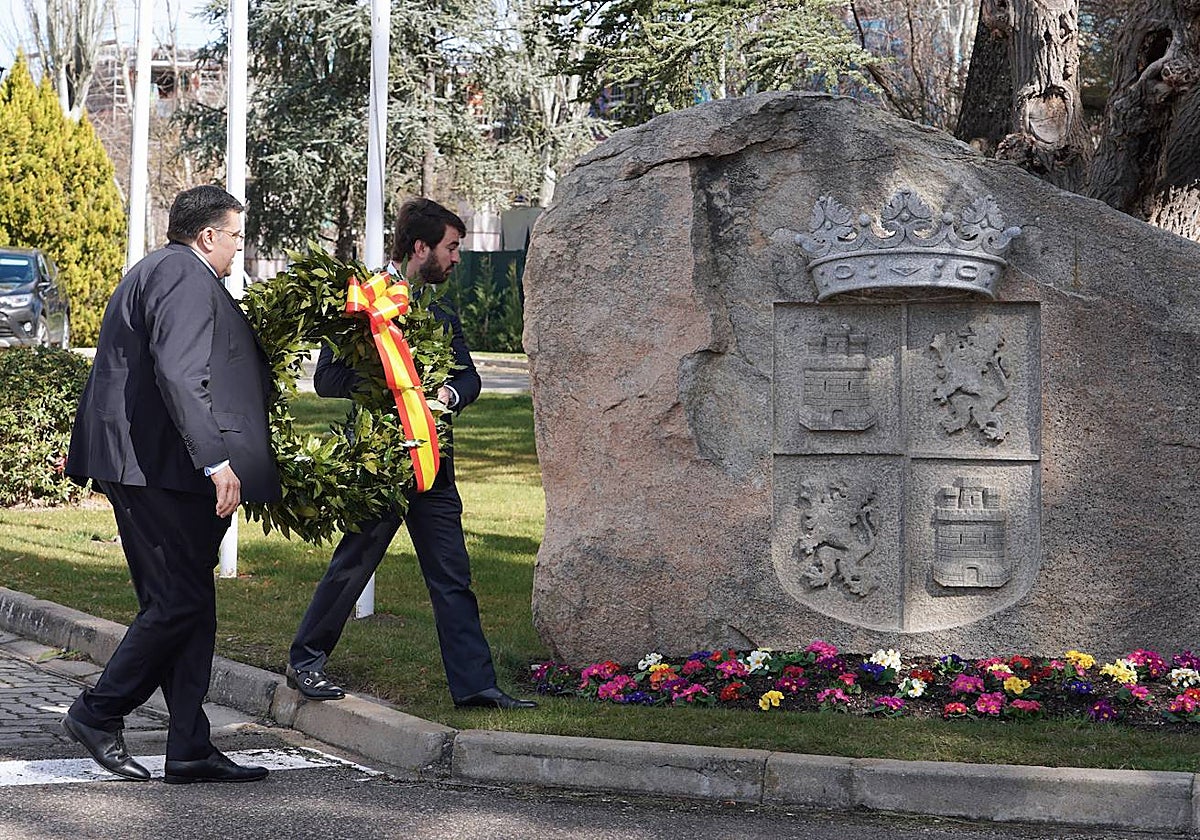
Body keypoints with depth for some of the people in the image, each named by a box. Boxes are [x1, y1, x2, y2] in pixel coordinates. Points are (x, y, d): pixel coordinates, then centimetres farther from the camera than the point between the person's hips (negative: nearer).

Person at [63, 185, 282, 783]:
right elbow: (180, 375, -22)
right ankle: (98, 714, 0)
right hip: (164, 468, -11)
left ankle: (190, 750, 8)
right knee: (181, 603, -8)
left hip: (140, 468, 11)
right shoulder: (185, 276, -10)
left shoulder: (153, 273, 24)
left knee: (186, 606, 8)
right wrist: (215, 459, -26)